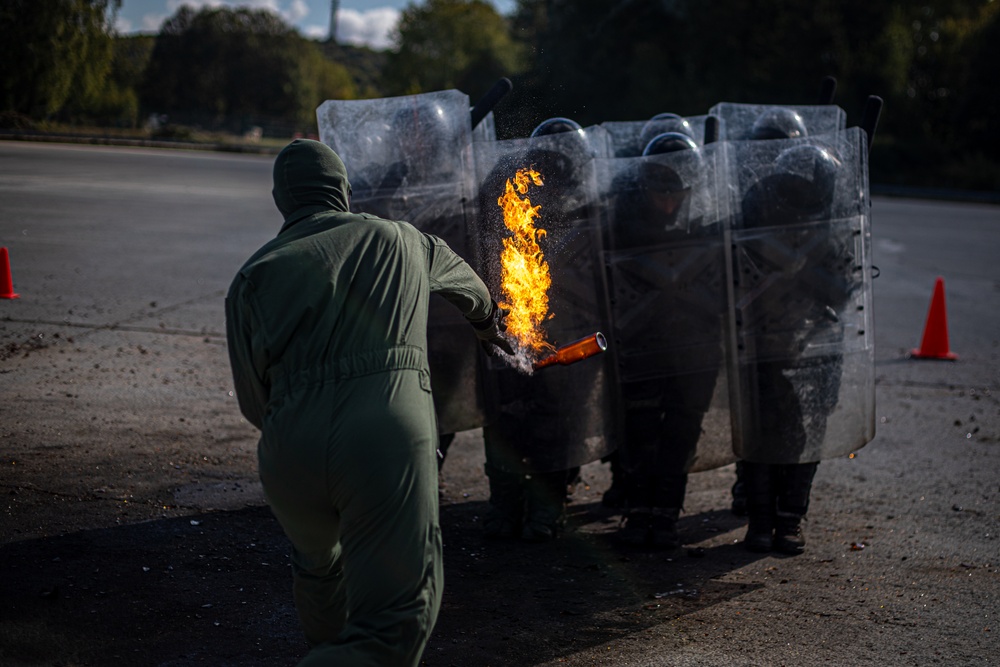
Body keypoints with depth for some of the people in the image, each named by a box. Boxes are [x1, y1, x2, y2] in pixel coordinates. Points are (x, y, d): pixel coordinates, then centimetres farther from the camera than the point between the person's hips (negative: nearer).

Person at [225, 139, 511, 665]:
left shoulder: (254, 273, 15)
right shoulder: (400, 240, 19)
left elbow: (252, 399, 15)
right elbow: (462, 281, 43)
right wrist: (486, 321, 66)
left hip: (290, 452, 3)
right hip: (389, 438, -2)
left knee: (318, 566, 32)